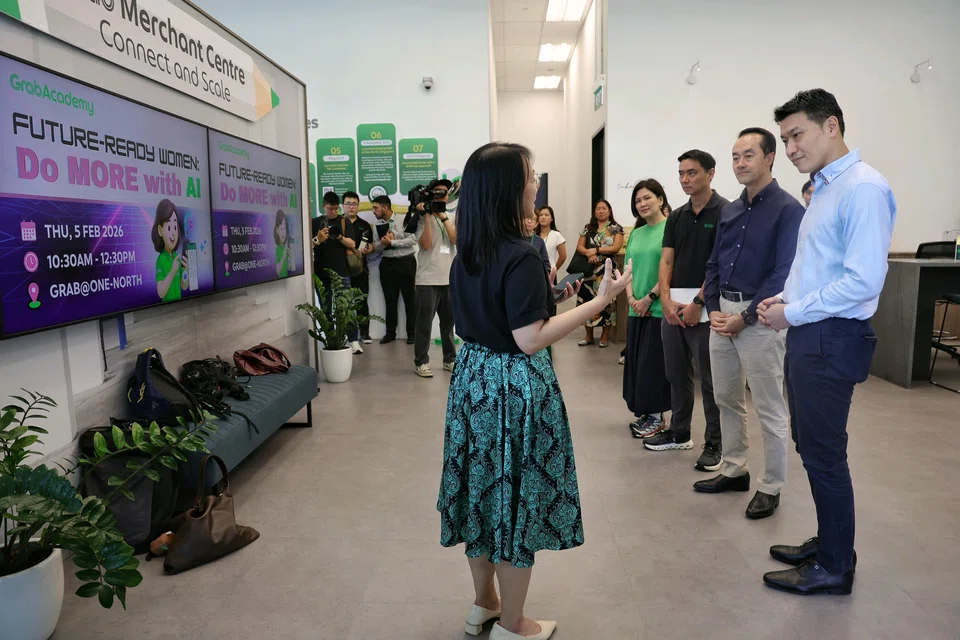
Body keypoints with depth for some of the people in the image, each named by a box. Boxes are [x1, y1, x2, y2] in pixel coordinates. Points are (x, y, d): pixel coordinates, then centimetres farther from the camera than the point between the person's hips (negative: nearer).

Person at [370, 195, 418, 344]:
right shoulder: (377, 225, 7)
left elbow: (413, 239, -15)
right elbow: (377, 248, 5)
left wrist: (392, 242, -16)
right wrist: (383, 242, -16)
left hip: (406, 262, -4)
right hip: (387, 264, 4)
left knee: (410, 299, 3)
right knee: (390, 299, 9)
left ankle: (411, 333, 12)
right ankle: (390, 332, 18)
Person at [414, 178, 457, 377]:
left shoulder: (451, 217, 13)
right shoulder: (423, 218, 1)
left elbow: (457, 240, -4)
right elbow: (426, 244, -14)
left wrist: (443, 217, -10)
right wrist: (428, 215, -13)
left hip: (449, 278, 4)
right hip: (428, 279, -4)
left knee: (448, 320, 12)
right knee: (425, 322, -1)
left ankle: (450, 359, 22)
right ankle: (421, 362, 7)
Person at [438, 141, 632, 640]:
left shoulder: (466, 253, 6)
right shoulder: (520, 255, -20)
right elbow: (529, 340, -22)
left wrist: (545, 296, 20)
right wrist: (600, 300, -19)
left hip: (473, 378, 8)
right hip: (515, 386, -8)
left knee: (486, 487, 18)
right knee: (517, 495, 6)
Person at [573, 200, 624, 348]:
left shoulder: (616, 228, 3)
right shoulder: (588, 228, 13)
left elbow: (616, 247, -9)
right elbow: (579, 246, 7)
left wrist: (596, 250, -12)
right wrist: (588, 253, -14)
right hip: (589, 270, 3)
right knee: (587, 300, 2)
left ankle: (605, 336, 5)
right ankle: (589, 336, 12)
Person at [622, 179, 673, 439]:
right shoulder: (635, 234, 14)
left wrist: (650, 298, -13)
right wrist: (631, 298, -1)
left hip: (659, 308, -7)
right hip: (636, 308, 7)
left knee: (653, 361, -2)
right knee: (635, 360, 10)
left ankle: (657, 416, 11)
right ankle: (644, 412, 22)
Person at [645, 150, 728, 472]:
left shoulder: (725, 211, -7)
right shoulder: (676, 216, 13)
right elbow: (666, 260, 8)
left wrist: (698, 303, -16)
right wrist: (666, 298, -6)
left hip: (705, 308, -6)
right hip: (673, 307, 7)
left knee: (710, 380, 1)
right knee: (677, 375, 15)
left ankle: (714, 444, 13)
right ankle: (679, 433, 28)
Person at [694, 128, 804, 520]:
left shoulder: (788, 209, -9)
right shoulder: (729, 211, 12)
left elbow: (783, 273, -15)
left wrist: (744, 318, -16)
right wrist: (713, 308, 0)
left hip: (758, 317, -7)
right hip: (722, 314, 7)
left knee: (769, 409, 4)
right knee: (726, 398, 15)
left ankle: (770, 487, 17)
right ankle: (733, 470, 30)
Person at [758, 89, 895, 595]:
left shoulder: (863, 188, -15)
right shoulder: (823, 189, 14)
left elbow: (864, 280, -23)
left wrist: (793, 313, -15)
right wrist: (784, 298, 4)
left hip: (832, 339, -9)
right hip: (807, 334, 9)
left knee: (824, 454, 2)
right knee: (811, 446, 18)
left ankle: (835, 567, 20)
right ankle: (827, 542, 36)